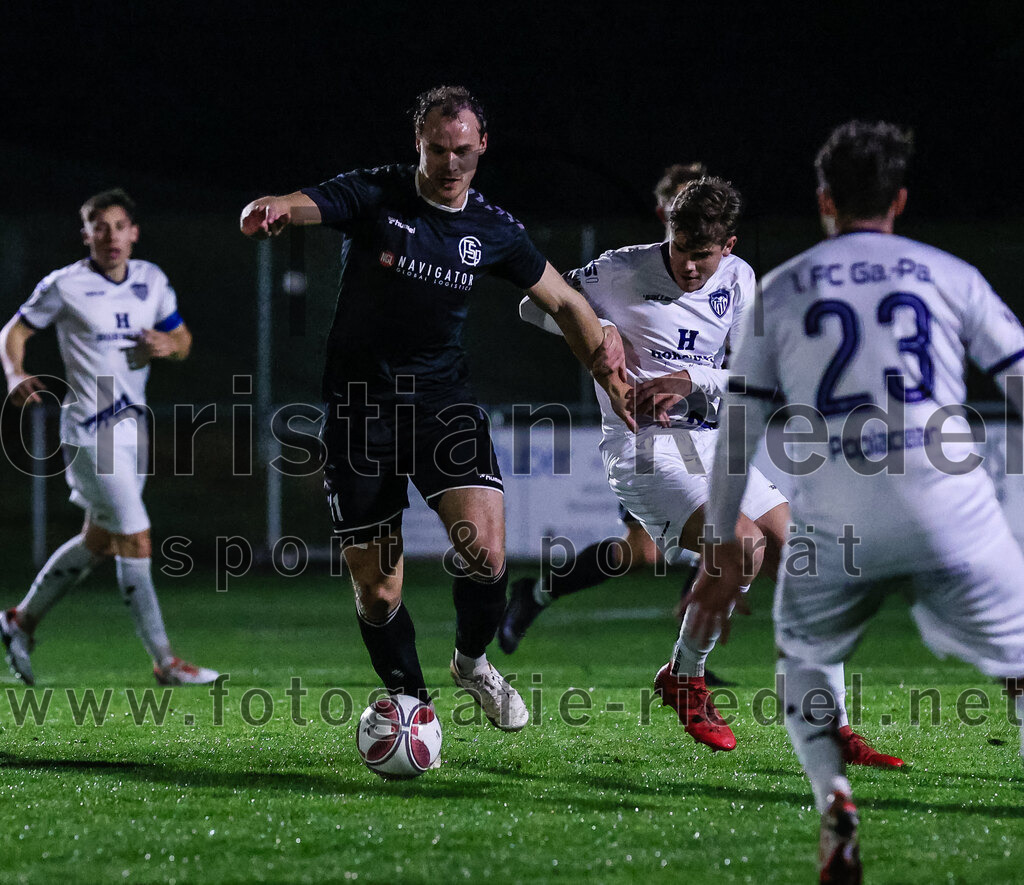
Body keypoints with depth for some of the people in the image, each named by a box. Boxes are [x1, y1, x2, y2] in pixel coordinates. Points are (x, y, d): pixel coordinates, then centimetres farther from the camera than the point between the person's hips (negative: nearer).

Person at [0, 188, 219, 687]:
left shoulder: (151, 281, 7)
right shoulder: (65, 286, -9)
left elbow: (183, 338, 16)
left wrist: (169, 345, -8)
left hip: (132, 421, 7)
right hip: (90, 429, -7)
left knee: (99, 541, 16)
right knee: (135, 542, -11)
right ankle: (164, 662, -7)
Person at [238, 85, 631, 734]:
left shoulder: (493, 229, 4)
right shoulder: (376, 195, -6)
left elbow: (565, 303, 14)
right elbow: (298, 206, -22)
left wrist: (611, 375, 3)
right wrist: (270, 212, -47)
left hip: (443, 401, 2)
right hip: (360, 406, -2)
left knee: (485, 552, -19)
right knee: (377, 592, -3)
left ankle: (473, 661, 11)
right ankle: (411, 701, 22)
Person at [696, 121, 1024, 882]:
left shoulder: (782, 289, 15)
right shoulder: (950, 276, 12)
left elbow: (741, 423, 13)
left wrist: (722, 548, 18)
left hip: (834, 519, 1)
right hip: (948, 506, -1)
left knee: (806, 657, 25)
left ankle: (833, 799, 2)